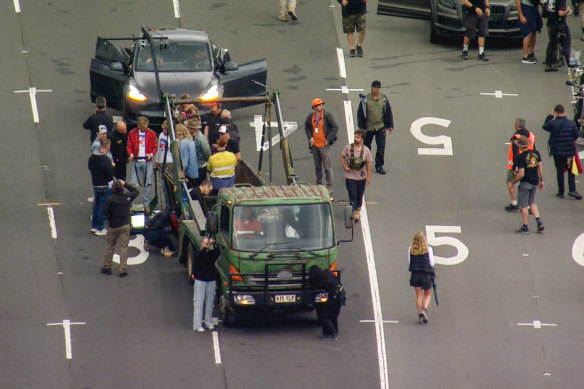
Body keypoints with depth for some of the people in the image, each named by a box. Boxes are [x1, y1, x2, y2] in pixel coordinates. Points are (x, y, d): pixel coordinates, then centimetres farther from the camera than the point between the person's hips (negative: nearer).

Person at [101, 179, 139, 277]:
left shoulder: (110, 199, -18)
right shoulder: (128, 196, -8)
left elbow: (104, 212, -19)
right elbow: (136, 191, 13)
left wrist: (108, 216, 2)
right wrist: (126, 184, 8)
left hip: (113, 226, -2)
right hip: (125, 225, 2)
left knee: (110, 246, 15)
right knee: (124, 247, 6)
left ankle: (107, 267, 23)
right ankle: (123, 270, 3)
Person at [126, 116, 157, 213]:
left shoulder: (152, 134, 4)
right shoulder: (132, 133, 4)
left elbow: (155, 147, 7)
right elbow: (129, 146, 5)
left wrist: (151, 154, -12)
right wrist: (130, 154, -15)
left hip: (147, 161, 0)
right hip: (135, 161, 0)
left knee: (147, 183, 4)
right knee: (132, 183, -2)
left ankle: (146, 204, 13)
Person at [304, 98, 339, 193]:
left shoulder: (327, 115, -10)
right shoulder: (310, 116, 2)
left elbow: (335, 128, -6)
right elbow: (306, 126, 19)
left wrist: (328, 139, -10)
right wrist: (310, 137, 5)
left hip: (324, 145, -4)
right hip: (314, 145, 5)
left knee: (327, 167, -7)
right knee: (317, 166, 15)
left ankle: (329, 186, -2)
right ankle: (319, 184, 28)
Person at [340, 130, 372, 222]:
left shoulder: (366, 150, -7)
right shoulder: (348, 148, -9)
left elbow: (368, 163, 0)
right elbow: (342, 157, 6)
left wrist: (368, 176, -1)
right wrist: (344, 167, -7)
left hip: (361, 176, 2)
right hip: (350, 176, -2)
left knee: (360, 195, 15)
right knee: (353, 195, -8)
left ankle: (358, 208, 37)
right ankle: (354, 212, -6)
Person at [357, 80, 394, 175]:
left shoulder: (384, 99, 0)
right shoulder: (365, 100, -8)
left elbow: (389, 112, 8)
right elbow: (360, 113, -4)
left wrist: (390, 125, 5)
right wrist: (361, 127, -7)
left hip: (380, 127, 1)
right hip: (368, 127, -1)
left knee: (381, 147, -7)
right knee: (366, 146, 12)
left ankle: (379, 166, 1)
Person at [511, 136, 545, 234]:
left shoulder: (521, 157, -18)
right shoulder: (535, 153, 1)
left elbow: (521, 174, -20)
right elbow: (540, 168, 5)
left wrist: (513, 182, -6)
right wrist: (541, 181, 16)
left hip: (525, 183, -7)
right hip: (535, 182, 7)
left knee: (523, 205, 4)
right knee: (532, 202, 21)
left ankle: (525, 227, 9)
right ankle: (539, 223, 10)